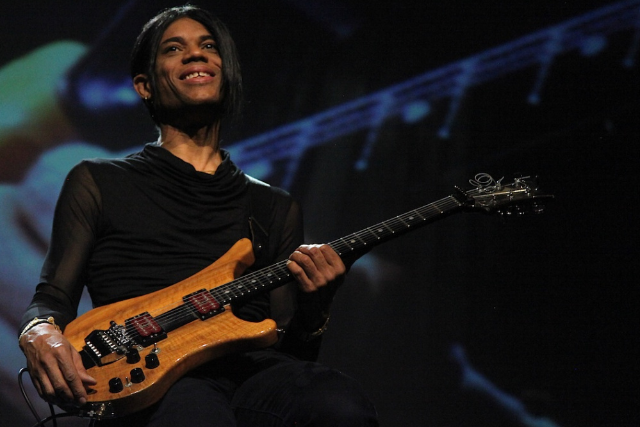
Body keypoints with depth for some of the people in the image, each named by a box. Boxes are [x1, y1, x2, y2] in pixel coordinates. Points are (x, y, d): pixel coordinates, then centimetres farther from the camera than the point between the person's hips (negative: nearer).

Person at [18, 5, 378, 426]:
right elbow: (53, 298, 14)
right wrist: (39, 333, -11)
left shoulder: (275, 208, 26)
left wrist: (313, 311, -3)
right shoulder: (98, 183, 19)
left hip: (250, 370, 4)